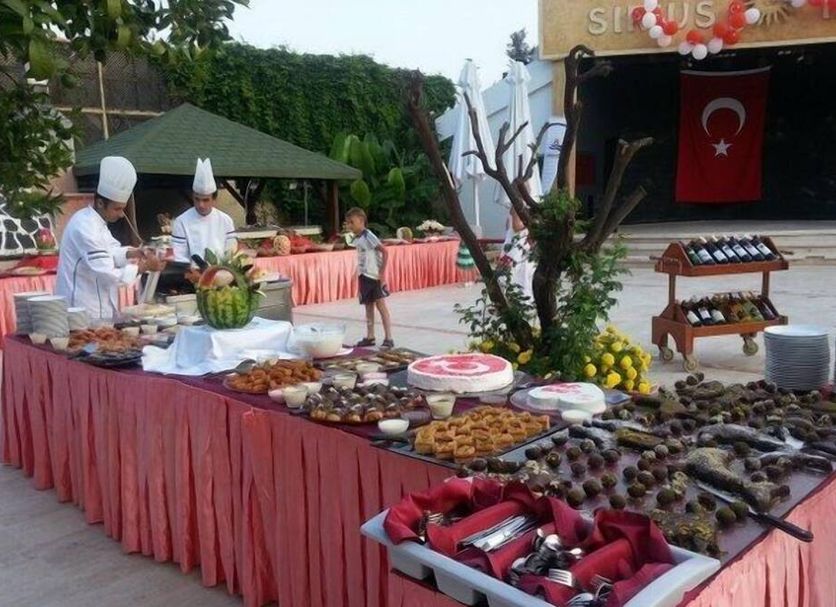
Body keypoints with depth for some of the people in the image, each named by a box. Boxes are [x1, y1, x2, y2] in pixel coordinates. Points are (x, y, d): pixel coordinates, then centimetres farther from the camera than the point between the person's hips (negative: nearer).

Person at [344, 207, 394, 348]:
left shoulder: (368, 236, -15)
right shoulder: (356, 239, 8)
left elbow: (385, 252, -18)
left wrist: (382, 272, -19)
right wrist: (360, 277, 12)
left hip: (374, 276, -8)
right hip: (363, 276, 8)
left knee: (381, 305, -6)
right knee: (368, 307, 13)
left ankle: (388, 339, -3)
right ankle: (370, 337, 21)